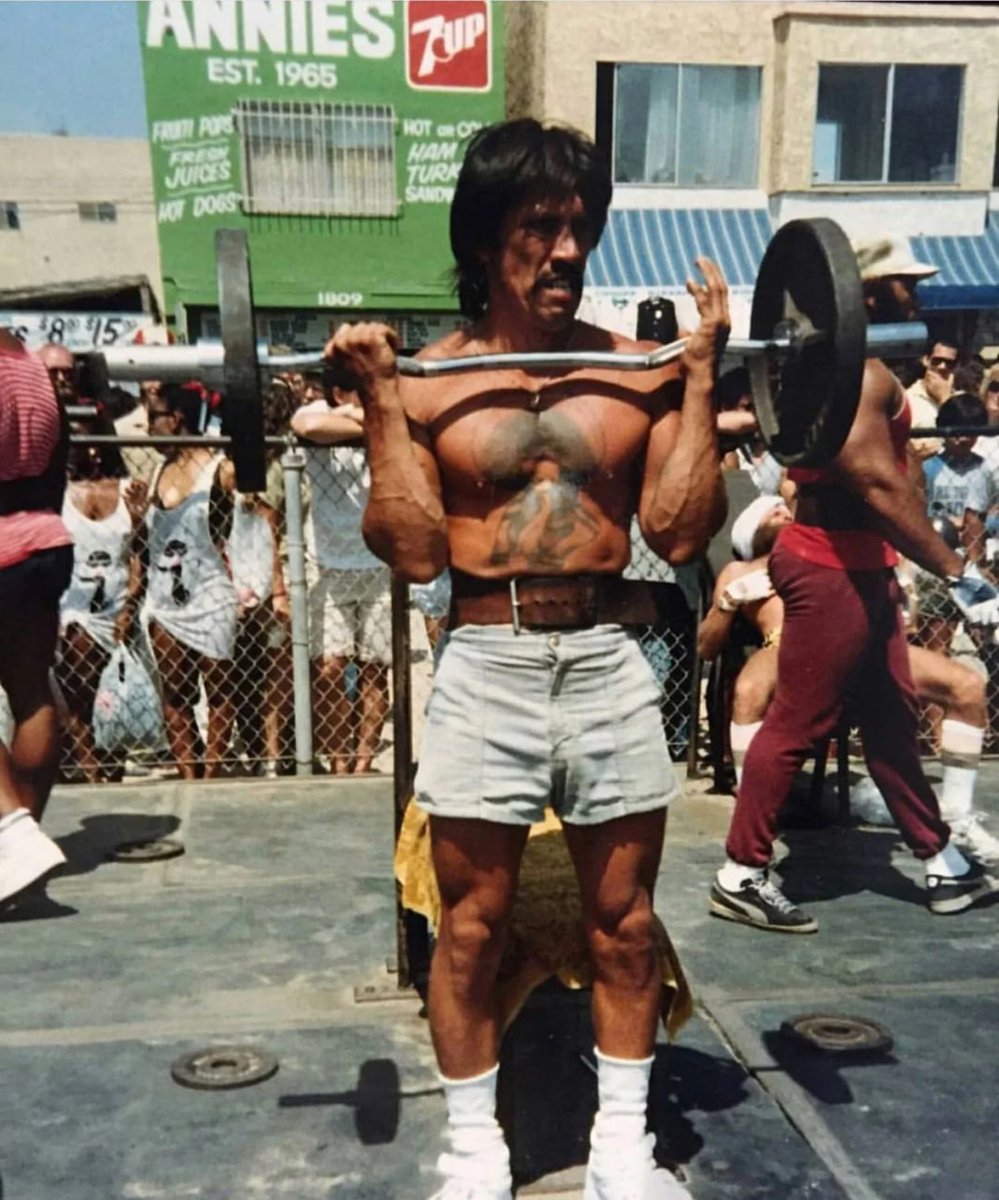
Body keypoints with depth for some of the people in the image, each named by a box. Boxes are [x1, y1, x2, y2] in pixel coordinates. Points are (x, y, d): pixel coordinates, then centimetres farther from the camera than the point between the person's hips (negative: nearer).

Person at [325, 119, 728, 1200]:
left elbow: (679, 531, -4)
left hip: (609, 664, 2)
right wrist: (381, 400, -13)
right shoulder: (427, 380, -2)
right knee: (471, 928, 9)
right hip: (485, 671, -2)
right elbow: (414, 553, -9)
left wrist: (700, 380, -5)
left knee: (623, 923, 13)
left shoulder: (641, 370, 3)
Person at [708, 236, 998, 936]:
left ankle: (942, 864, 29)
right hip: (832, 570, -11)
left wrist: (890, 571, 25)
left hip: (858, 567, 11)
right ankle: (741, 876, 9)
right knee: (797, 725, -3)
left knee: (893, 718, 16)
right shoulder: (858, 370, -18)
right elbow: (880, 487, -25)